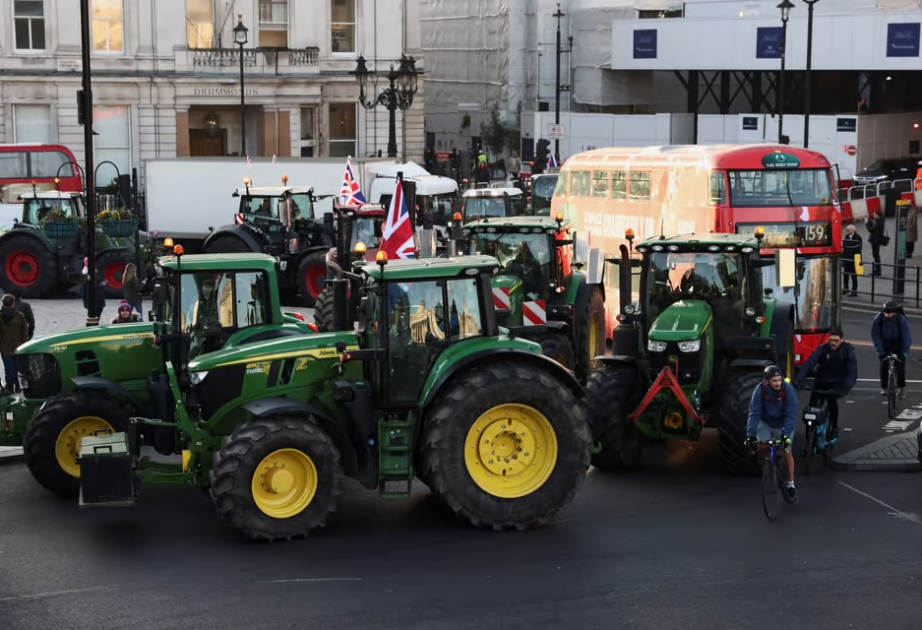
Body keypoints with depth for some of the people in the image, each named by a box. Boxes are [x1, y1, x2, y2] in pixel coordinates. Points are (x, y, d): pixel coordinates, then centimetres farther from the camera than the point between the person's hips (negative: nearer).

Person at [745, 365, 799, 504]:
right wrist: (750, 434, -34)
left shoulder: (788, 390, -27)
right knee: (762, 447, -18)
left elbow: (791, 414, -28)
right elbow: (754, 413, -25)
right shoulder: (760, 390, -25)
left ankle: (790, 485, 4)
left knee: (787, 451, -11)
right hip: (766, 422, 1)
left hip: (783, 424, -1)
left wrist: (786, 434, -38)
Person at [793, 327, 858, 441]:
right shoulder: (823, 349, -13)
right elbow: (809, 364, -24)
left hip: (837, 384, -1)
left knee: (832, 399, -24)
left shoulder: (848, 352, -16)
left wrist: (844, 388, -40)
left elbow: (852, 374, -22)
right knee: (813, 404, -12)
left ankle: (834, 428, -4)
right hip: (821, 381, 2)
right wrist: (798, 380, -38)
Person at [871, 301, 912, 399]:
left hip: (898, 347, -1)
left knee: (900, 366, -5)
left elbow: (907, 336, -26)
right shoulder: (878, 319, -25)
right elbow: (875, 335, -19)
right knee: (884, 365, -4)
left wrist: (905, 351, -31)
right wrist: (880, 350, -25)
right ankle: (884, 387, 15)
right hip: (885, 346, 1)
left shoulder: (902, 320, -29)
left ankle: (901, 387, 16)